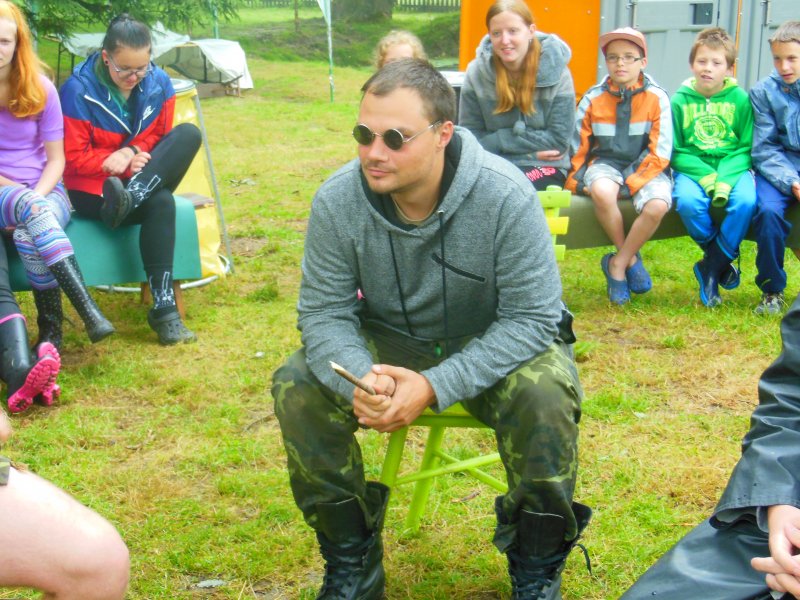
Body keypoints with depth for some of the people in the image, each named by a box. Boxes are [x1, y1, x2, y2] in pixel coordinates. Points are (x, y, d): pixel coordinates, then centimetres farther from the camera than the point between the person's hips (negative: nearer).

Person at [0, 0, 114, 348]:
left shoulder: (40, 89, 0)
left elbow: (56, 160, 2)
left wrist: (35, 197, -16)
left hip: (44, 192, 1)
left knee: (29, 236, -36)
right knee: (33, 210, -38)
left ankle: (51, 330, -22)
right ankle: (88, 309, -46)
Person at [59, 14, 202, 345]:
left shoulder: (158, 83, -2)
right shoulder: (79, 90, -14)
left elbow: (161, 139, 6)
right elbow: (74, 157, -10)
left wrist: (135, 153, -15)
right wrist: (115, 161, -22)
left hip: (146, 179, 5)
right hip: (93, 187, -5)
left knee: (189, 133, -22)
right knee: (160, 204, -35)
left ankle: (128, 200, -36)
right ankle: (163, 309, -36)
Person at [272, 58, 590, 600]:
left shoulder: (505, 196, -26)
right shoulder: (337, 200, -17)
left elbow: (532, 318, -23)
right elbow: (324, 313, -11)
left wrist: (434, 386, -35)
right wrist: (361, 380, -35)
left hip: (492, 343, -2)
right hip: (389, 340, 3)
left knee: (546, 393, -33)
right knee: (298, 388, -22)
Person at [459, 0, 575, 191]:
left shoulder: (556, 73, -6)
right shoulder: (476, 72, -2)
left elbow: (558, 140, -7)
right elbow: (470, 137, -1)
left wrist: (498, 140, -13)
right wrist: (531, 146, -11)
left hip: (544, 167, -2)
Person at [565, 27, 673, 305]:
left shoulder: (657, 98, -3)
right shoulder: (593, 98, 3)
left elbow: (660, 153, -7)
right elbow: (578, 146, 8)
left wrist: (632, 183, -18)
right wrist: (574, 181, -5)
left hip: (644, 168, -1)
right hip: (606, 164, 1)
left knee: (657, 205, -33)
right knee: (602, 191, -36)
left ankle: (617, 264, -10)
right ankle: (631, 259, -12)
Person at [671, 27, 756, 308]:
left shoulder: (739, 98, 0)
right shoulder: (681, 99, 0)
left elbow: (747, 147, -2)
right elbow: (676, 151, -1)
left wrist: (725, 179, -18)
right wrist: (706, 177, -17)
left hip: (733, 167, 0)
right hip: (693, 168, 0)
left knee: (745, 201, -31)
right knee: (688, 202, -32)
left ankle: (712, 269, -12)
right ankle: (723, 259, -5)